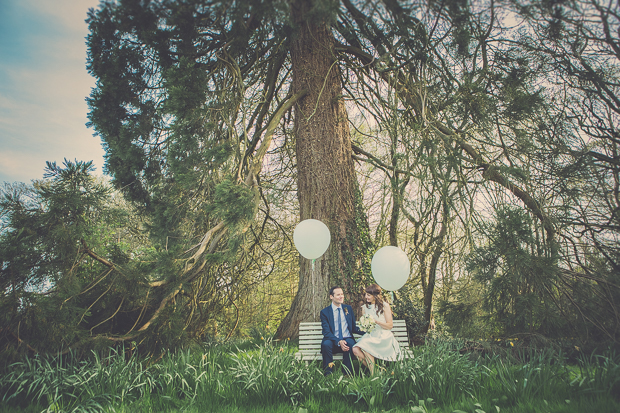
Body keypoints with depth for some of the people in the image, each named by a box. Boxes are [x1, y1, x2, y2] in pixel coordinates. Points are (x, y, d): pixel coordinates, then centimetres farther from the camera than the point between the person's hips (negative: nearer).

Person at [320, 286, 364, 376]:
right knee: (326, 344, -34)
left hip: (347, 339, 2)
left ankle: (347, 374, -22)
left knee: (350, 344, -33)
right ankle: (328, 374, -23)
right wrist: (339, 341, -26)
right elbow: (326, 332, -8)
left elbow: (354, 328, 15)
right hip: (333, 341, -2)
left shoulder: (348, 309, 13)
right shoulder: (325, 312, 2)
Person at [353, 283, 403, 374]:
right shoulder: (365, 307, 15)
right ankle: (371, 369, -8)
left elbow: (390, 325, -2)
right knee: (355, 350, -25)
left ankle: (374, 373, -15)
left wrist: (376, 321, -14)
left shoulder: (384, 306, 0)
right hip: (370, 335, 5)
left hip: (383, 336, -5)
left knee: (365, 347, -32)